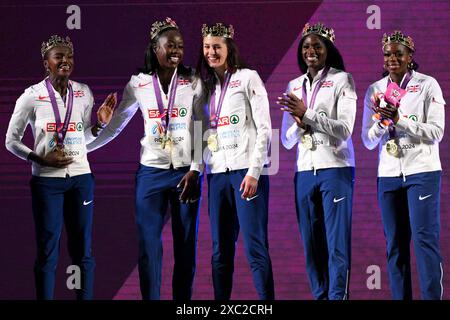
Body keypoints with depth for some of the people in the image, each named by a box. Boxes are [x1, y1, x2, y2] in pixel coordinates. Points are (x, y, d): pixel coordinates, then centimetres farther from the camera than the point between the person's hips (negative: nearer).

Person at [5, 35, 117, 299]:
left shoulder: (84, 93, 6)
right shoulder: (32, 96, -5)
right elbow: (11, 141, 1)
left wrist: (101, 123, -4)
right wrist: (41, 159, -12)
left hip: (81, 178, 3)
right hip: (47, 180, -3)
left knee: (83, 250, 5)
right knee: (47, 252, -1)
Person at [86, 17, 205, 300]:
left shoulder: (193, 83, 1)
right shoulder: (138, 84, 3)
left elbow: (204, 131, 1)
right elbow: (114, 126, 10)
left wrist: (195, 171, -7)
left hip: (186, 173, 0)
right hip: (150, 173, 0)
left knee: (186, 246, 2)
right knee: (149, 245, -3)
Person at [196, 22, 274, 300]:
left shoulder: (247, 78, 1)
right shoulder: (208, 86, 18)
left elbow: (264, 128, -5)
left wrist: (254, 172, -13)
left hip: (246, 170, -6)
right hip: (217, 173, 6)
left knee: (255, 246, -11)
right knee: (221, 251, 4)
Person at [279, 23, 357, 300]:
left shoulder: (342, 80, -1)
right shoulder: (294, 86, 14)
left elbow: (344, 130, -10)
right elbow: (287, 140, 11)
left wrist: (307, 114, -18)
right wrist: (300, 124, -10)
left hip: (335, 168, -5)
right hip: (305, 171, 5)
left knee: (336, 243, -7)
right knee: (312, 243, 4)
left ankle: (338, 297, -8)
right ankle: (319, 296, 9)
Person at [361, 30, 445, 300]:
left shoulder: (428, 85, -1)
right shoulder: (375, 90, 8)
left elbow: (436, 132, -8)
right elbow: (368, 141, 8)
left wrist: (399, 120, -17)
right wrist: (381, 121, -12)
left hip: (422, 172, -3)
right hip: (389, 174, 4)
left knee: (425, 239, -9)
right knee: (395, 244, 3)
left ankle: (433, 297, -8)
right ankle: (400, 298, 7)